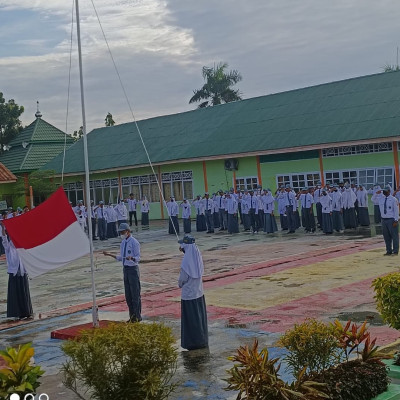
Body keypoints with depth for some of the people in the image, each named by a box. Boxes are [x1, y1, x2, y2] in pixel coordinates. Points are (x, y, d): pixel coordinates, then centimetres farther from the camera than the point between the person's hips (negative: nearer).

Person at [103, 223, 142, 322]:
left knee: (135, 293, 0)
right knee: (128, 295, 12)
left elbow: (138, 258, -14)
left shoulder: (134, 242, -12)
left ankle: (137, 316, 10)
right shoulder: (123, 243, 11)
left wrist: (131, 258, -34)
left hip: (133, 269, -8)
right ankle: (132, 316, 23)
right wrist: (109, 254, 15)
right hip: (125, 269, 8)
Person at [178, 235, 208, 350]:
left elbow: (182, 279, -17)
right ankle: (202, 340, 28)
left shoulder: (186, 261, -24)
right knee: (200, 318, 17)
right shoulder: (198, 256, -4)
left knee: (190, 320, 6)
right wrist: (184, 250, 10)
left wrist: (180, 284, 7)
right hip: (199, 293, 7)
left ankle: (192, 343, 14)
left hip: (188, 294, -7)